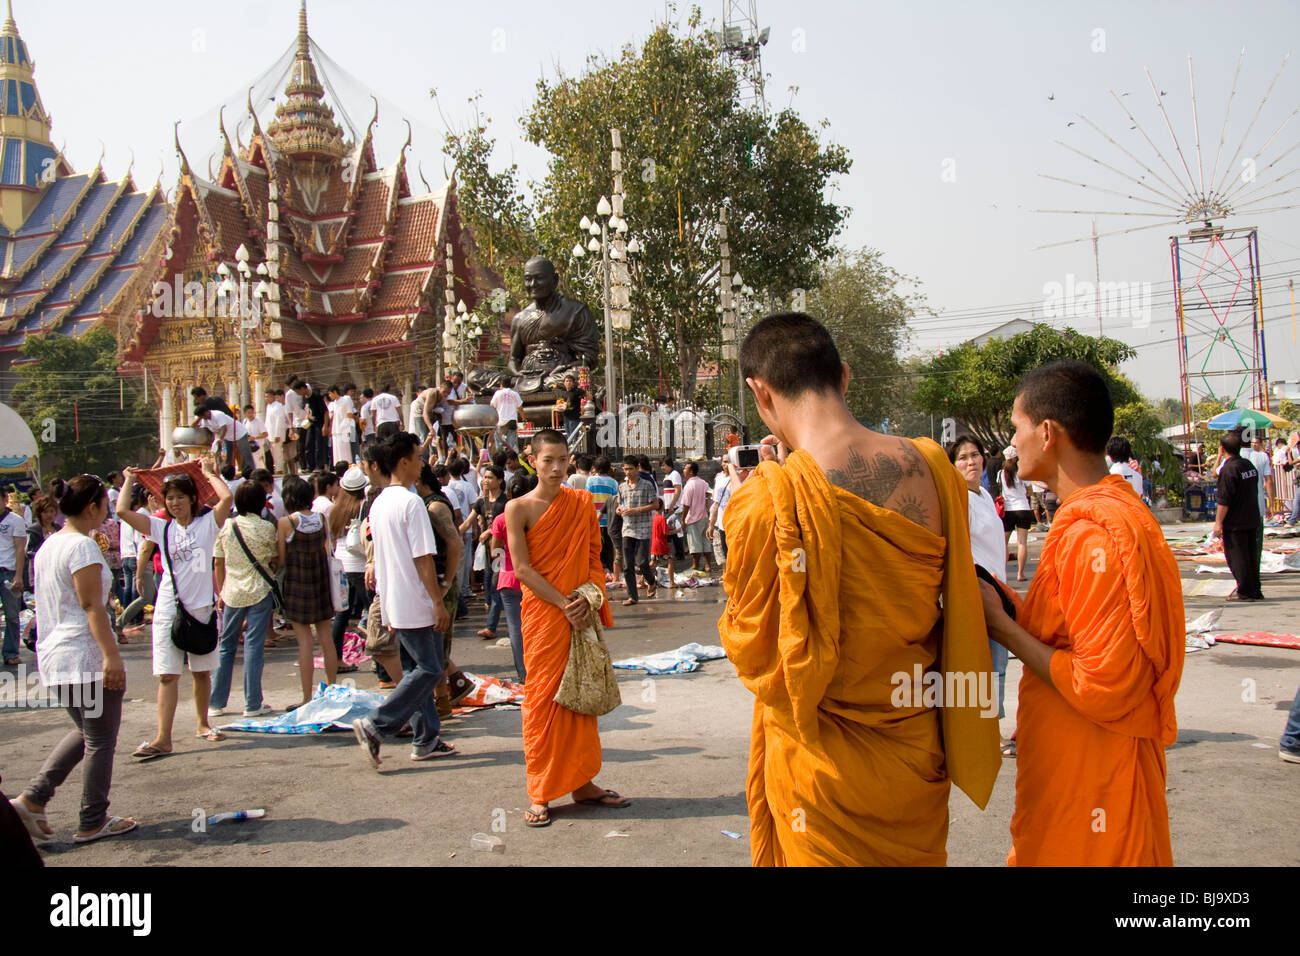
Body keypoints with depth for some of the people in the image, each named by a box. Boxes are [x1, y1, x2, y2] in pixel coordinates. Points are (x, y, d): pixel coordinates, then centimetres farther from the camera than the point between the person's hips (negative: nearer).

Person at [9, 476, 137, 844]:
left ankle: (32, 799, 12)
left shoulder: (49, 545, 13)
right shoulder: (82, 545, -15)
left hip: (54, 656, 9)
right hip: (86, 657, -9)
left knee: (86, 732, 21)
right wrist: (111, 654, -23)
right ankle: (92, 823, 12)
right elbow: (92, 606, -21)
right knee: (100, 740, 3)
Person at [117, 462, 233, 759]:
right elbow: (123, 511, -3)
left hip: (202, 606, -1)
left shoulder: (207, 523, 1)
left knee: (202, 672, 13)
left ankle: (203, 724, 30)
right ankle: (162, 739, -6)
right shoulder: (161, 528, 6)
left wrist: (208, 473, -2)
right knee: (167, 675, -4)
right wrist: (129, 480, 9)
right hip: (169, 609, 1)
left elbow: (226, 497, -16)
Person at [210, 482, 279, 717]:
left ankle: (216, 702, 16)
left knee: (226, 646, 13)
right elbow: (276, 560, 1)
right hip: (260, 592, -3)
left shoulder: (226, 526, 0)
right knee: (254, 645, 0)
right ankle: (253, 704, 3)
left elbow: (218, 563, 5)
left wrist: (221, 591, 14)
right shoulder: (266, 528, -10)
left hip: (232, 592, 3)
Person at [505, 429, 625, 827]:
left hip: (581, 614, 4)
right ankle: (540, 793, 7)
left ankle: (582, 781, 20)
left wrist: (589, 598, -10)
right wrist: (564, 604, -14)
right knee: (543, 698, -1)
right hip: (542, 613, -4)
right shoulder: (519, 507, -4)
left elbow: (594, 558, 7)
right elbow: (523, 569, -9)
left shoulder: (582, 503, 7)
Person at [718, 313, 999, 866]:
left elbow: (752, 650, -10)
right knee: (915, 856, 23)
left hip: (828, 767, -4)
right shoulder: (933, 468, -8)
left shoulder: (767, 501, -23)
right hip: (920, 754, 5)